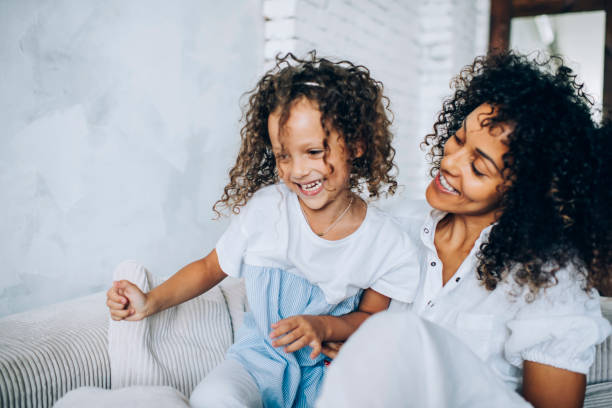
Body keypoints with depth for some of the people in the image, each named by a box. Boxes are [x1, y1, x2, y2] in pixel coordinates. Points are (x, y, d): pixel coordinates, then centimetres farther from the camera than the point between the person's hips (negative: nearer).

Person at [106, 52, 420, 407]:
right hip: (260, 356, 0)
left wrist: (323, 327, -19)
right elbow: (210, 268, 4)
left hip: (328, 369, 1)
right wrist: (151, 302, -8)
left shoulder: (387, 242, -13)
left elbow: (370, 317, 1)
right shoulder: (263, 208, -9)